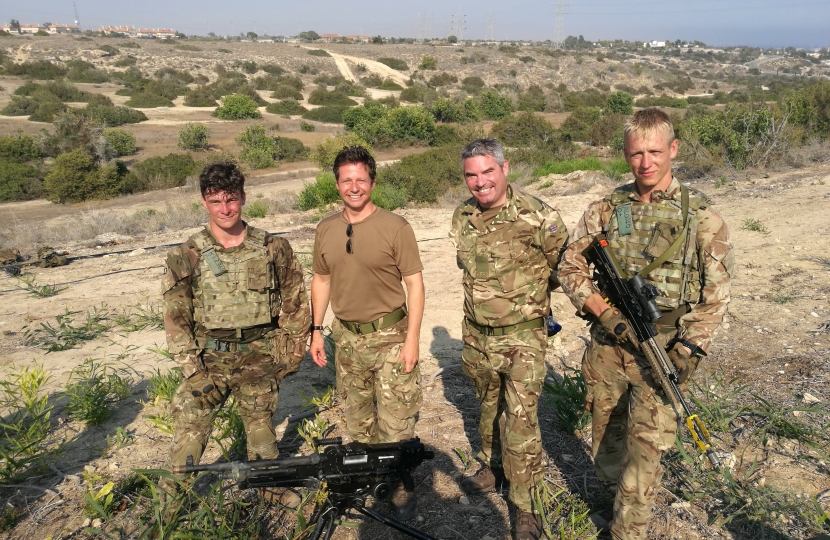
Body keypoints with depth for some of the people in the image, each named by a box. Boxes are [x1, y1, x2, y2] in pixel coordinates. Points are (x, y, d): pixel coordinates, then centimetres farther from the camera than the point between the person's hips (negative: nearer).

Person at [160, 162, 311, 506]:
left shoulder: (273, 248, -3)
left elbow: (296, 302, 5)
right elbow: (176, 316, -2)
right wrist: (191, 367, -8)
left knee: (261, 429, 15)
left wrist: (291, 352, 4)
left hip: (259, 358, 1)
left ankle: (271, 490, 36)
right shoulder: (188, 256, -5)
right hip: (209, 359, -1)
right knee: (189, 434, 1)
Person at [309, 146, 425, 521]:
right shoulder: (326, 229, 3)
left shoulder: (395, 227, -11)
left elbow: (414, 283, -9)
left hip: (390, 337, -4)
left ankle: (401, 490, 18)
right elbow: (321, 280, 13)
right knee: (358, 421, 18)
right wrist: (316, 330, 9)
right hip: (347, 339, 5)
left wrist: (412, 339, -14)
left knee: (396, 424, 0)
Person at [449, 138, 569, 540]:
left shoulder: (536, 217, -18)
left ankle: (524, 504, 13)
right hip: (476, 334, 5)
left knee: (520, 420, -4)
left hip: (522, 336, -5)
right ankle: (493, 466, 44)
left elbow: (565, 265, -5)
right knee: (489, 406, 22)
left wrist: (530, 295, 3)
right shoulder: (462, 218, -1)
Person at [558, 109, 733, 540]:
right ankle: (612, 494, 46)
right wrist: (603, 310, -14)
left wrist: (688, 349, -12)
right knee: (606, 431, 19)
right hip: (606, 345, 3)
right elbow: (570, 266, 1)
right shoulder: (605, 209, 0)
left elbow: (716, 292, -4)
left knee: (646, 445, -4)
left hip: (661, 350, -3)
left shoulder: (700, 216, -5)